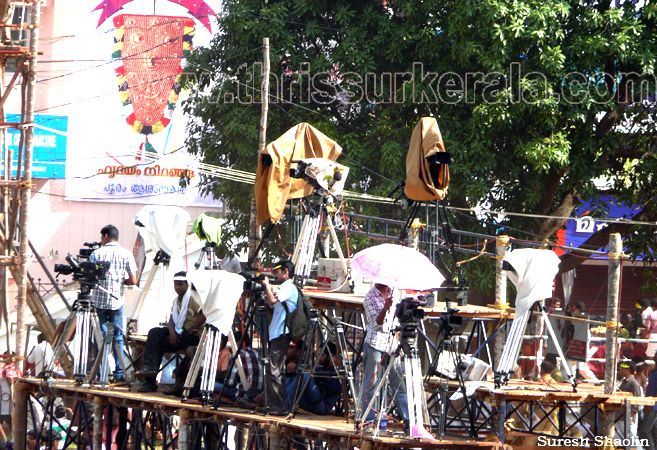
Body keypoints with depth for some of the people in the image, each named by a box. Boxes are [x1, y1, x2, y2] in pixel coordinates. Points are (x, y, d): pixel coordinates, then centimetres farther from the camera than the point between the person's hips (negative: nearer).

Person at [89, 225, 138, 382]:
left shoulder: (96, 254, -2)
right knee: (118, 337, 9)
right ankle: (119, 373, 6)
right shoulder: (126, 254, 0)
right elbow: (133, 281, -4)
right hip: (116, 301, 1)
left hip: (98, 300, -1)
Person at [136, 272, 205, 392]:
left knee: (161, 343, -21)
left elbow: (204, 315, -21)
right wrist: (172, 332, -9)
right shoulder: (176, 300, 18)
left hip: (193, 336, -8)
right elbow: (172, 319, 12)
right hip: (178, 331, 8)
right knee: (154, 333, -12)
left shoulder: (193, 298, -9)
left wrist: (193, 329, -18)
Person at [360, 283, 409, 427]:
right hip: (375, 344, -5)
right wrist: (385, 308, -28)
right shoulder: (370, 297, -6)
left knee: (399, 383, 5)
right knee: (370, 383, -2)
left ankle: (408, 418, 7)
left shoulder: (394, 293, 10)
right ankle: (368, 419, 4)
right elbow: (375, 324, -15)